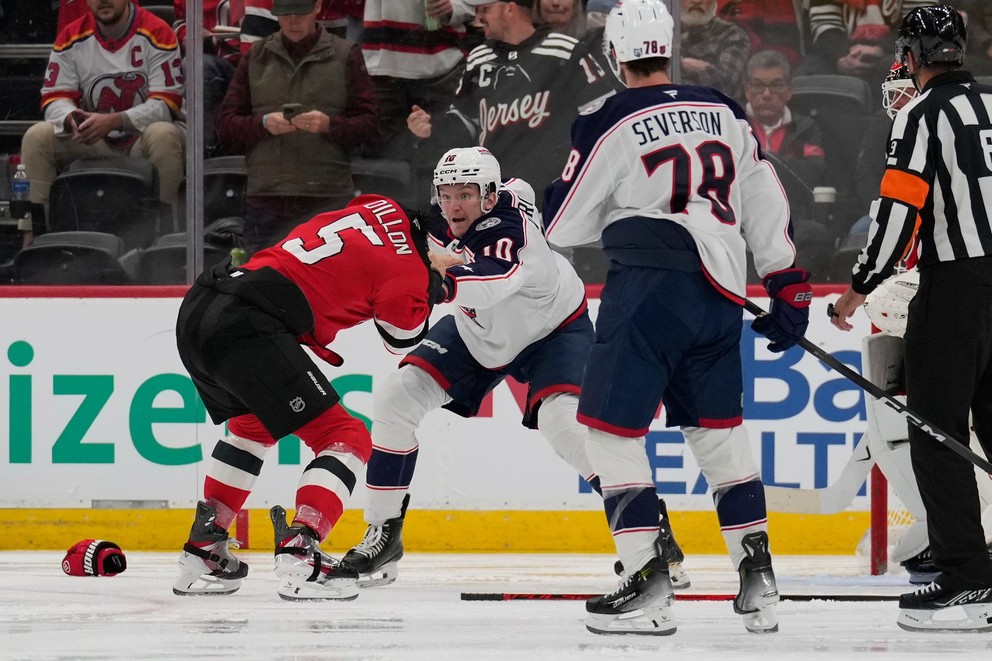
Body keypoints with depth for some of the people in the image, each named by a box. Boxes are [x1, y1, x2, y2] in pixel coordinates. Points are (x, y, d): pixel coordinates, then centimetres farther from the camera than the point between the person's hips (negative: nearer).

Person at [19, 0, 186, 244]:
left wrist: (113, 121, -35)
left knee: (163, 135, -37)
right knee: (37, 137, -18)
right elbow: (54, 99, -4)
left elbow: (167, 104, -20)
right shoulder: (72, 38, -1)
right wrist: (71, 118, -30)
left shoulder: (156, 34, -13)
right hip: (92, 144, 4)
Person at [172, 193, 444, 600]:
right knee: (347, 439, 0)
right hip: (247, 329, -8)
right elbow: (403, 337, 17)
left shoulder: (375, 209, 20)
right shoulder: (408, 269, 1)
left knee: (253, 425, 33)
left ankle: (203, 552, 31)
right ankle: (299, 556, -17)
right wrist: (432, 286, 30)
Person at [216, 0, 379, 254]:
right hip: (265, 203, 2)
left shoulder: (346, 55, 8)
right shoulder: (256, 57, 14)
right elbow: (225, 125, 10)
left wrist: (329, 125, -16)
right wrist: (263, 124, -10)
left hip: (329, 204, -2)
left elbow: (369, 125, 3)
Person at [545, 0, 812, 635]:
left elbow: (564, 225, 4)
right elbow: (765, 199, 15)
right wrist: (788, 285, 20)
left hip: (650, 286, -6)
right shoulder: (724, 113, 12)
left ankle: (649, 583, -9)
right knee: (719, 428, 18)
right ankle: (759, 579, 13)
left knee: (610, 427, 0)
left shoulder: (608, 125, -3)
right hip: (721, 290, 6)